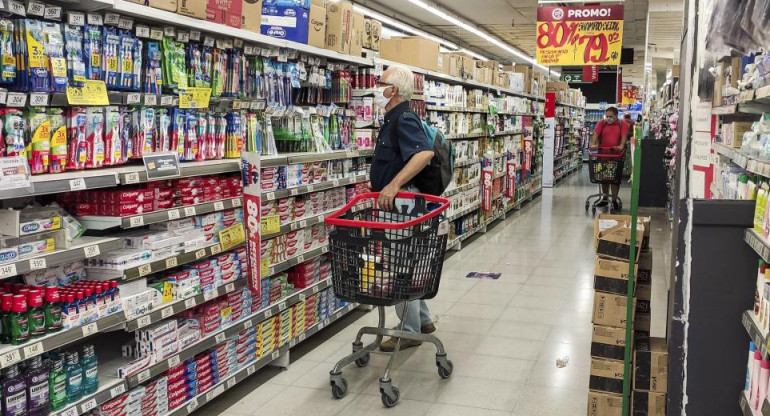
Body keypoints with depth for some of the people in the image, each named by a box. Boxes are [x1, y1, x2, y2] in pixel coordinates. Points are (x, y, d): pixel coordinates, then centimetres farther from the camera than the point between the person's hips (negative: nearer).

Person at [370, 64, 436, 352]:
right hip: (393, 202, 11)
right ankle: (423, 320, 31)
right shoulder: (393, 119, 15)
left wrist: (394, 184, -39)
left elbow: (425, 153, -36)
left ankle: (410, 332, 10)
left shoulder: (404, 120, -18)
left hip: (401, 202, -11)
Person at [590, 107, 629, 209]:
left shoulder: (623, 125, 1)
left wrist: (621, 146, -31)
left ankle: (614, 200, 7)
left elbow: (624, 136, -12)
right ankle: (605, 199, 19)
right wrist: (593, 144, -25)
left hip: (617, 155, -2)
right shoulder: (601, 123, 5)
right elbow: (595, 134, -7)